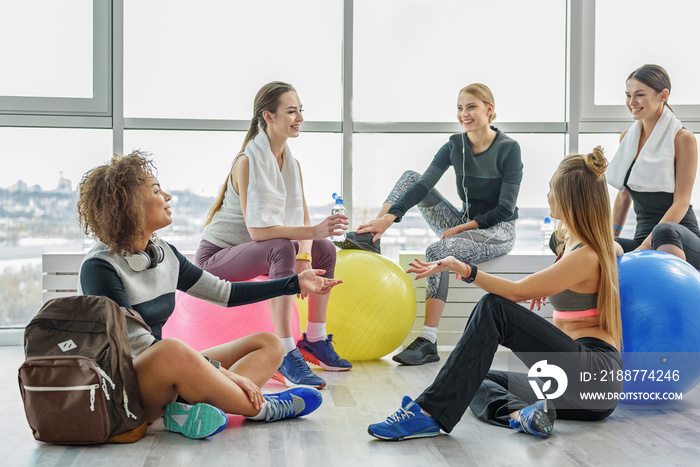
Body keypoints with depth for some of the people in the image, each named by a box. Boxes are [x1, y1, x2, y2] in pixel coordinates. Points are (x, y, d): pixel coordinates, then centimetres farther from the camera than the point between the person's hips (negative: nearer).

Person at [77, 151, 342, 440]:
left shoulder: (164, 254, 8)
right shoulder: (99, 268, -15)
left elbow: (224, 294, 17)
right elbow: (139, 345, -22)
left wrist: (295, 283, 17)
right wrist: (221, 372, -26)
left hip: (168, 379, 9)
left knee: (269, 344, 0)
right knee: (172, 350, -40)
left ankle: (194, 409, -29)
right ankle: (261, 409, -18)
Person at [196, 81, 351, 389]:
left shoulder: (292, 164, 4)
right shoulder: (247, 162, -22)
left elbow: (301, 219, 0)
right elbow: (257, 229, -31)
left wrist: (304, 259, -17)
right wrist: (313, 231, -35)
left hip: (250, 250, 8)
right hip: (215, 256, -8)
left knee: (325, 249, 2)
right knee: (281, 249, -33)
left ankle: (315, 341, 10)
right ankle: (286, 353, -32)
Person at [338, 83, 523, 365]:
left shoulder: (508, 149, -12)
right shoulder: (455, 145, 2)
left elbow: (505, 209, -14)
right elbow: (424, 184, -11)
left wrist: (462, 228, -19)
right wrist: (387, 218, -24)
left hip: (498, 231, -6)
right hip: (463, 225, 6)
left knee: (438, 251, -35)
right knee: (410, 177, -3)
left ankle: (428, 342, -35)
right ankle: (370, 238, -13)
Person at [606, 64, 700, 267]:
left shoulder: (683, 139, -3)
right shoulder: (627, 138, 14)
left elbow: (681, 202, -10)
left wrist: (647, 244, -21)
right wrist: (613, 236, 9)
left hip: (682, 239, -4)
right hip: (643, 236, 5)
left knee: (664, 231, -42)